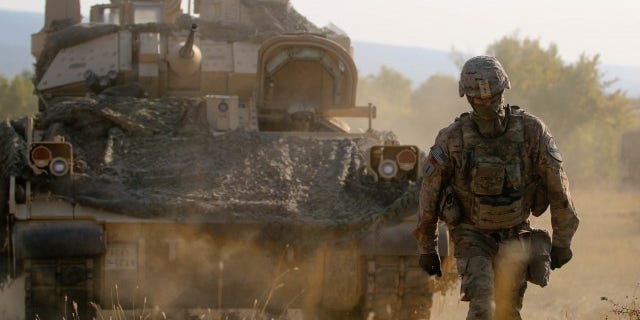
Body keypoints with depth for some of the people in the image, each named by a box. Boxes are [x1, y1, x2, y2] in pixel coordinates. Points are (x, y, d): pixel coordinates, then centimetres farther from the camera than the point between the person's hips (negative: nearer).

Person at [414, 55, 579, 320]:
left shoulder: (532, 130, -14)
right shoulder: (451, 138, -16)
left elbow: (557, 186, -5)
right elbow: (430, 191, -4)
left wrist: (562, 240, 0)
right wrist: (426, 247, 1)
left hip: (515, 236, 2)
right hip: (473, 236, -2)